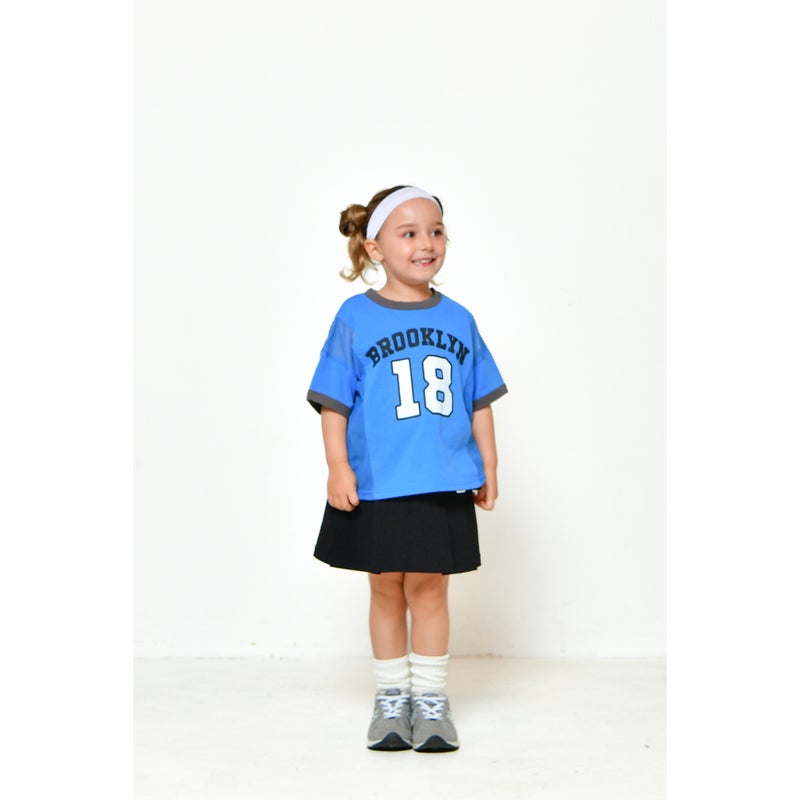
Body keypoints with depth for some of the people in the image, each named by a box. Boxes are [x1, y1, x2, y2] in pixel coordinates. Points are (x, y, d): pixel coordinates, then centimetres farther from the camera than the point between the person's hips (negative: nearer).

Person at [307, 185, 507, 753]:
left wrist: (489, 465, 9)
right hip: (376, 483, -1)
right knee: (387, 588, 10)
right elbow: (334, 401, -3)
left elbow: (480, 400, 11)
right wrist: (338, 467, -9)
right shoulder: (356, 317, -3)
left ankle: (431, 700, 17)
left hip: (444, 483, 1)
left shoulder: (457, 319, 5)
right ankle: (392, 699, 23)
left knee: (429, 588, 4)